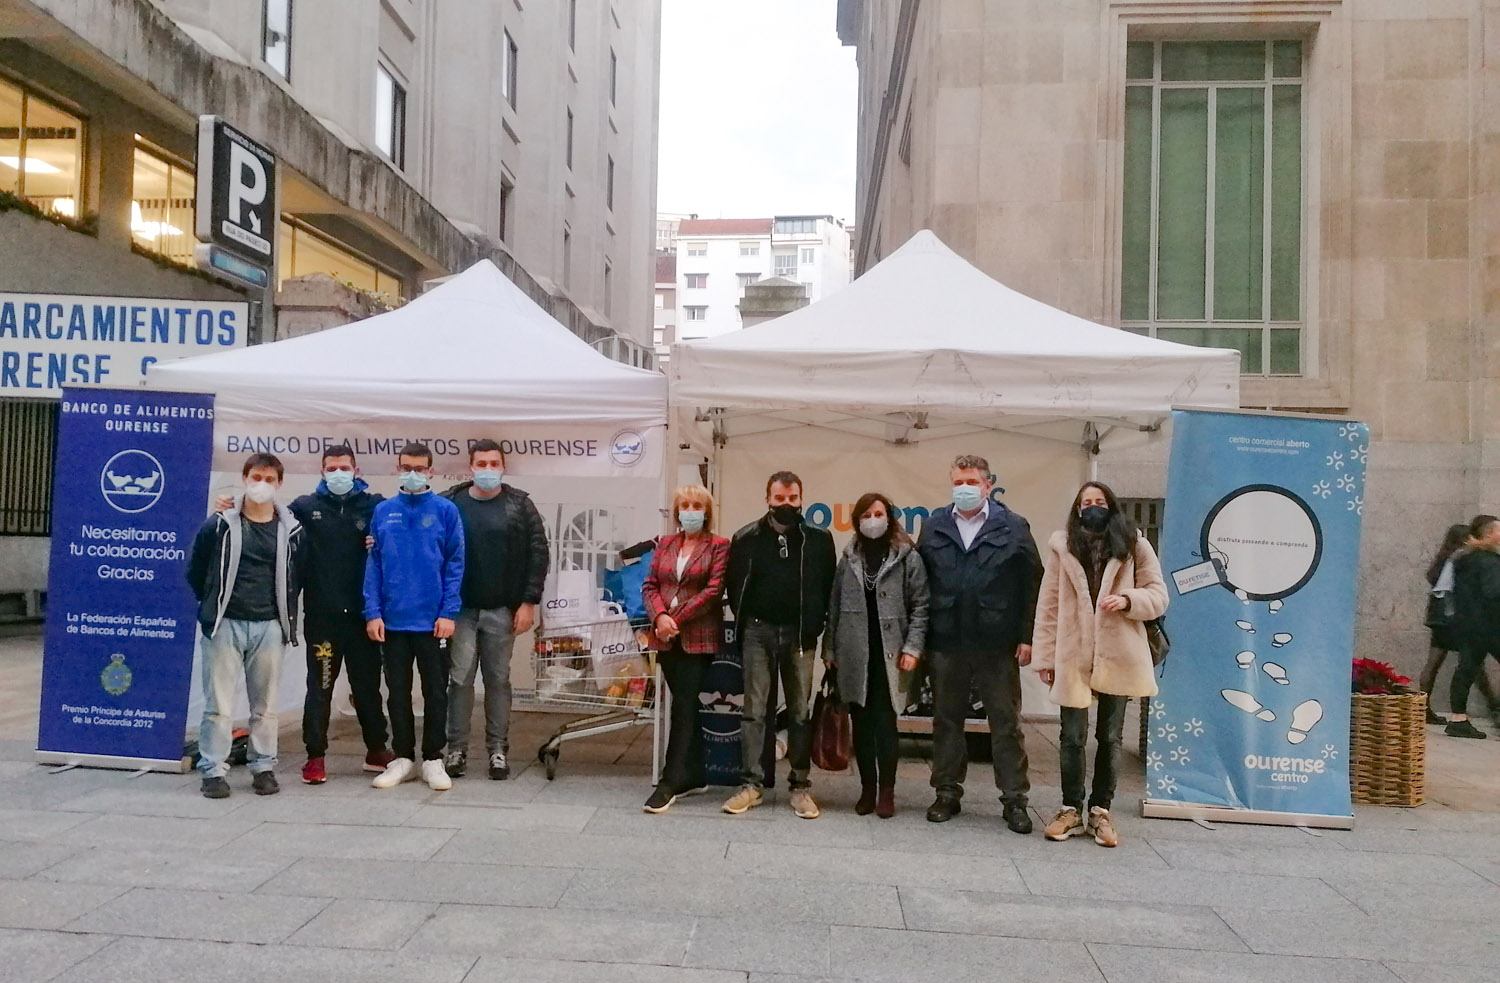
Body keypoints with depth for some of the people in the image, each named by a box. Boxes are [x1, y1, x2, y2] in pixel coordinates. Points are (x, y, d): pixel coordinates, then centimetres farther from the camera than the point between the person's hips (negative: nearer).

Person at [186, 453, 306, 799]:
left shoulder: (291, 529, 4)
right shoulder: (219, 524, 0)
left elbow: (297, 576, 13)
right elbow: (195, 570, 10)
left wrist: (285, 611, 10)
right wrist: (212, 605, 11)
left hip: (269, 626, 1)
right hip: (225, 624, -1)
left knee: (265, 704, 8)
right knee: (219, 703, 0)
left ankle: (264, 767, 18)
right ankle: (213, 771, 8)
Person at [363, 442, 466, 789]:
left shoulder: (445, 511, -2)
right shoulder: (384, 512, 5)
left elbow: (455, 565, -4)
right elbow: (373, 564, 4)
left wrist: (448, 612, -11)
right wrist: (373, 612, -4)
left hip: (432, 621, -2)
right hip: (391, 621, 2)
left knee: (435, 691, 7)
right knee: (398, 692, 11)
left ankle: (432, 760, 19)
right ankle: (403, 757, 23)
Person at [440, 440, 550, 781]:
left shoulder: (520, 505, 1)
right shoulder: (449, 504, 2)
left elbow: (538, 553, -2)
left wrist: (529, 602, -6)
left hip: (502, 611, 0)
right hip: (460, 608, 0)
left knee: (498, 680, 7)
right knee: (460, 679, 1)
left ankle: (498, 750, 15)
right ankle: (456, 749, 12)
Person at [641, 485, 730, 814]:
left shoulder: (718, 546, -2)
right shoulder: (665, 544, 14)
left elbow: (714, 590, -11)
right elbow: (650, 585, 8)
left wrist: (676, 619, -13)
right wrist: (659, 616, -11)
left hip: (699, 638, -5)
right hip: (667, 638, 5)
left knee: (683, 706, -8)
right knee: (685, 705, 12)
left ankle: (670, 783, -6)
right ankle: (694, 775, 22)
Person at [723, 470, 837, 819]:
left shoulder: (819, 538, 1)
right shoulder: (746, 538, 2)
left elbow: (829, 587, 3)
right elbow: (735, 586, 8)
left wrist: (815, 624, -3)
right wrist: (745, 624, 5)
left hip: (800, 635, 0)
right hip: (758, 632, 0)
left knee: (800, 711, 6)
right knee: (754, 710, 3)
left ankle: (801, 786, 13)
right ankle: (753, 784, 9)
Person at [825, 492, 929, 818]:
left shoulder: (907, 557, 0)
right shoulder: (849, 558, 10)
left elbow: (920, 606, -2)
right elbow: (835, 606, 11)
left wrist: (912, 647, -10)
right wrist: (831, 649, 9)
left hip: (889, 654, -3)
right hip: (854, 655, 3)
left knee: (885, 723, -4)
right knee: (861, 724, 8)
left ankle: (886, 791, 8)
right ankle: (867, 788, 19)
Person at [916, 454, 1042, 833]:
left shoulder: (1013, 527, 1)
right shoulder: (934, 528, 6)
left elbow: (1031, 586, -2)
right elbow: (919, 583, 4)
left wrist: (1026, 637, -7)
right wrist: (919, 637, -1)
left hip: (998, 645, -2)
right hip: (946, 642, 2)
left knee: (1006, 722, 5)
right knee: (947, 720, 11)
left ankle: (1014, 799, 15)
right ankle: (948, 792, 23)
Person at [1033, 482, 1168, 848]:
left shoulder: (1134, 545, 3)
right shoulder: (1062, 545, 1)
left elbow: (1158, 596, 4)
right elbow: (1049, 604, 1)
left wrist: (1128, 600, -17)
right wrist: (1044, 656, -2)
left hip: (1118, 656, 1)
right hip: (1073, 656, -1)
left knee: (1110, 737, 10)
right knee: (1072, 736, 5)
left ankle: (1100, 812, 21)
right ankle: (1071, 810, 18)